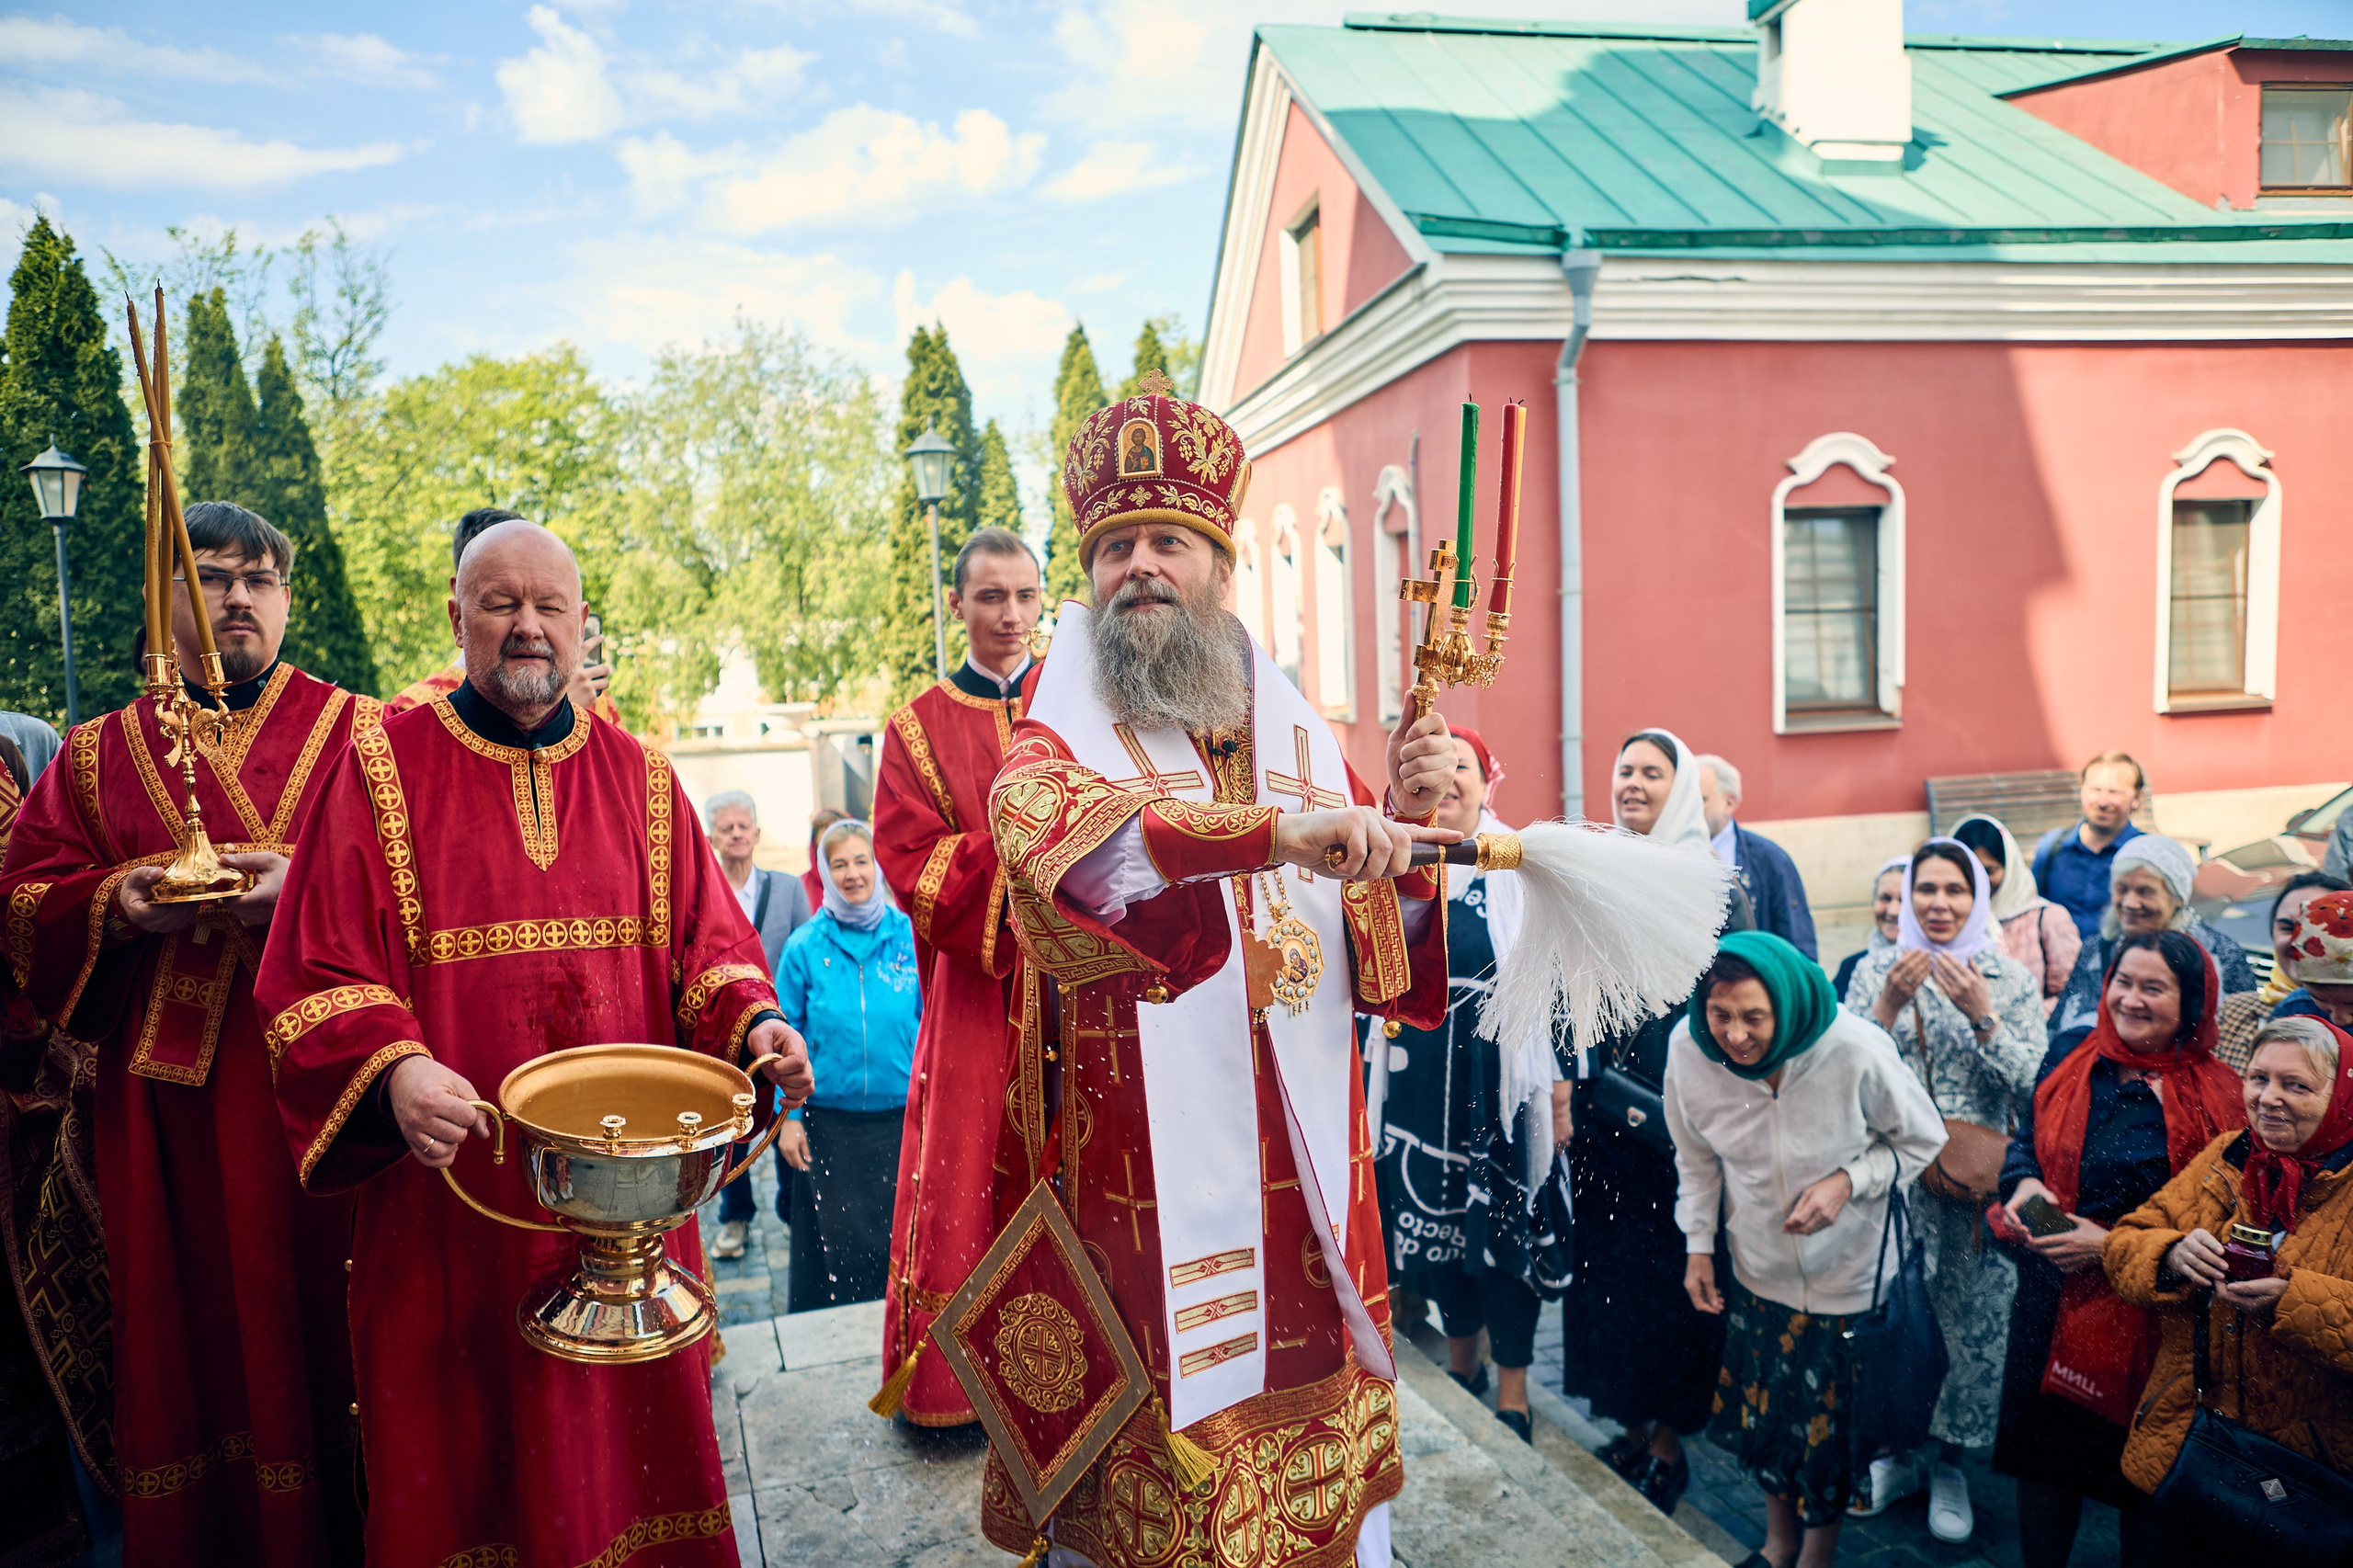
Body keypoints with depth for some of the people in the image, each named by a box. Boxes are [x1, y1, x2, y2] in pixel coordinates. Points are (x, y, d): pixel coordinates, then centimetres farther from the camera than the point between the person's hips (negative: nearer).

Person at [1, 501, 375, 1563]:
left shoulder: (357, 735, 6)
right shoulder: (96, 757, 14)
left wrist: (305, 882, -20)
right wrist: (119, 905, -11)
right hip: (158, 1104, 3)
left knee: (311, 1325, 1)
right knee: (185, 1336, 8)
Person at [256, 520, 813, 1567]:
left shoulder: (637, 775, 8)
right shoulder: (382, 769, -1)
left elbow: (706, 939, 7)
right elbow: (317, 975, -6)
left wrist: (752, 1020, -13)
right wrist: (393, 1070, -24)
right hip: (453, 1181, -2)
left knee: (622, 1422, 12)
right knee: (466, 1427, 8)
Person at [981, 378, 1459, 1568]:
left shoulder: (1304, 745, 9)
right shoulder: (1054, 745, -2)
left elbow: (1389, 981, 7)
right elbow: (1048, 829, -29)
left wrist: (1402, 830, -11)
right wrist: (1280, 828, -37)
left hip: (1305, 1193, 4)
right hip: (1147, 1192, -3)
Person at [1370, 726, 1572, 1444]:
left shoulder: (1521, 869, -4)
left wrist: (1562, 1092, -7)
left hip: (1499, 1078, -3)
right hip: (1417, 1080, 3)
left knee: (1503, 1225, 1)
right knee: (1434, 1217, 11)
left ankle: (1512, 1392, 17)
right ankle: (1461, 1359, 32)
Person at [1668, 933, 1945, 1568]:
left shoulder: (1857, 1050, -30)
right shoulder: (1688, 1049, -20)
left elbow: (1922, 1138, -10)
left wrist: (1849, 1181, -25)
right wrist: (1699, 1245, 3)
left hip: (1852, 1275, -3)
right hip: (1758, 1271, 3)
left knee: (1830, 1424, 12)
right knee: (1763, 1410, 19)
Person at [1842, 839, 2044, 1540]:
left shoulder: (2012, 980, 1)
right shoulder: (1875, 971, 3)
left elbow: (2033, 1086, -7)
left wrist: (1981, 1015, -17)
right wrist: (1889, 1004, -15)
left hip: (1976, 1185, 0)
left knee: (1973, 1322, 5)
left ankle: (1949, 1463, 26)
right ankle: (1897, 1451, 28)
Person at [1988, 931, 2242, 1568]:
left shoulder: (2215, 1096, -11)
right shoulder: (2074, 1062, 2)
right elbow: (2026, 1138, 14)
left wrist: (2115, 1246, -19)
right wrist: (2023, 1183, -7)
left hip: (2150, 1312, -4)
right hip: (2051, 1301, 4)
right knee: (2044, 1452, 16)